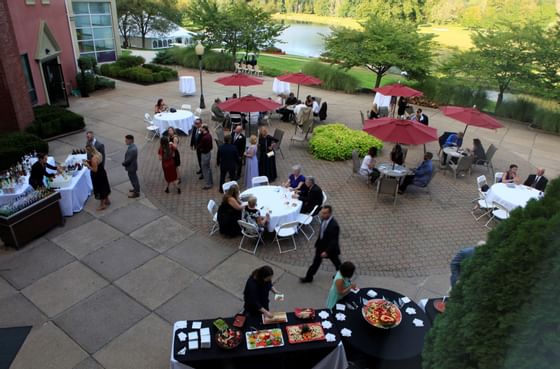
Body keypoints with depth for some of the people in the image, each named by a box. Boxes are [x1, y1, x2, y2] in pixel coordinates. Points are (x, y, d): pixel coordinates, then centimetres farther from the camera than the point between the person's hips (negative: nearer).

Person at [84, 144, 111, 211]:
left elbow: (95, 170, -25)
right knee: (104, 187, 24)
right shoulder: (99, 153, -3)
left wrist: (87, 165, -17)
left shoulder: (94, 158, -30)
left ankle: (102, 205, 21)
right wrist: (89, 161, 7)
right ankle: (107, 200, 41)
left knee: (100, 190, 7)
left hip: (98, 176, -9)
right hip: (102, 173, 9)